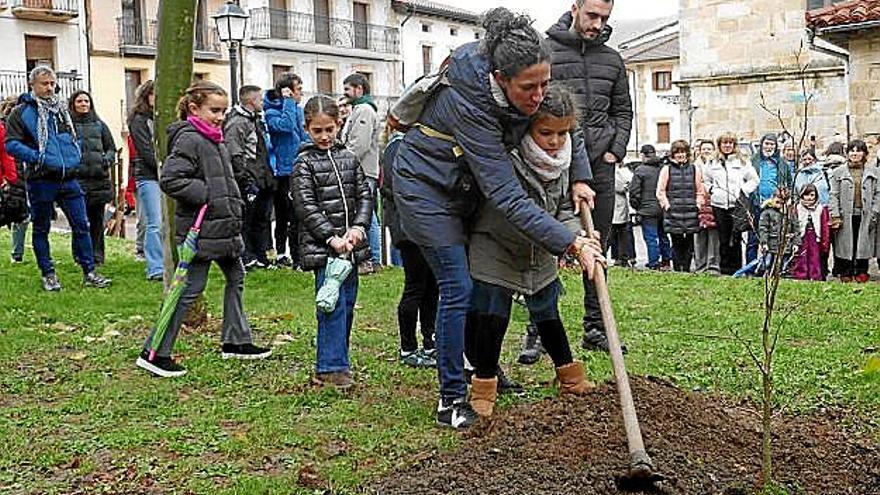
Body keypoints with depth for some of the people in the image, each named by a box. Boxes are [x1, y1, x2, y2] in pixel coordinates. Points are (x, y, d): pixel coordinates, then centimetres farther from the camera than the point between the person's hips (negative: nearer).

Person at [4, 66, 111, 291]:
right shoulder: (21, 112, -2)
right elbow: (11, 144, -9)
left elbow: (72, 136, 29)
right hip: (40, 180, -5)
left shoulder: (60, 109, 16)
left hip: (68, 178, 5)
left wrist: (75, 156, 12)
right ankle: (48, 274, 16)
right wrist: (38, 158, -16)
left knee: (81, 225, 3)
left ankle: (89, 272, 9)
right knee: (41, 229, 6)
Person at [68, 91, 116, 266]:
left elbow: (111, 147, 19)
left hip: (99, 178, 3)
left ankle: (97, 256, 15)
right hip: (77, 178, -3)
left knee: (97, 219, 7)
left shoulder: (99, 124, 14)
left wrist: (108, 159, 1)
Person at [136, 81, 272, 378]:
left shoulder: (215, 139, 15)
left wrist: (234, 206, 15)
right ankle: (155, 353, 1)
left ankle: (236, 342, 30)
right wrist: (206, 195, -21)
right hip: (201, 228, -10)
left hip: (224, 226, 10)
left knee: (236, 279, 18)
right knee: (190, 289, -6)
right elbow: (170, 180, -24)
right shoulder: (189, 139, -15)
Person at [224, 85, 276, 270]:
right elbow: (235, 155, -20)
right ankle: (246, 258, 2)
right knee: (246, 219, -3)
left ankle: (260, 256, 23)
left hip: (263, 181, 10)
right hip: (250, 183, -10)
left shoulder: (257, 120, 18)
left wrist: (270, 176, 20)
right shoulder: (236, 123, -13)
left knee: (263, 218, 14)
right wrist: (247, 181, -21)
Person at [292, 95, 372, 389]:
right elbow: (306, 206, -10)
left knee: (347, 305, 11)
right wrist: (332, 237, -17)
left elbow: (365, 196, 10)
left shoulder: (349, 158, 12)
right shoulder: (304, 163, -3)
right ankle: (329, 368, -6)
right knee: (333, 305, -11)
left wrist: (359, 227, -7)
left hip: (350, 244, 6)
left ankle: (336, 363, 22)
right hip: (321, 247, -6)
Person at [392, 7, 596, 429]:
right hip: (425, 184, -7)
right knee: (458, 287, -12)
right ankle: (450, 398, -4)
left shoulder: (528, 88, -17)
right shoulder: (470, 105, -37)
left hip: (466, 185, 7)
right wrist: (570, 243, -39)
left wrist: (578, 178, -9)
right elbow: (507, 197, -38)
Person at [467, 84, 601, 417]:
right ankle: (483, 389, 13)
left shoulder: (561, 163, -6)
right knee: (492, 318, -3)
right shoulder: (508, 161, -29)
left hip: (539, 255, 6)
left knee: (548, 315, 17)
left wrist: (579, 235, -15)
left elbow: (562, 209, 3)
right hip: (496, 251, -6)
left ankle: (570, 378, 32)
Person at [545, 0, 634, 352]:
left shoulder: (612, 59, 13)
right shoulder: (545, 52, -3)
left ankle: (595, 329, 15)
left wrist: (615, 150, 5)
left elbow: (623, 110, 19)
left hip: (601, 164, 5)